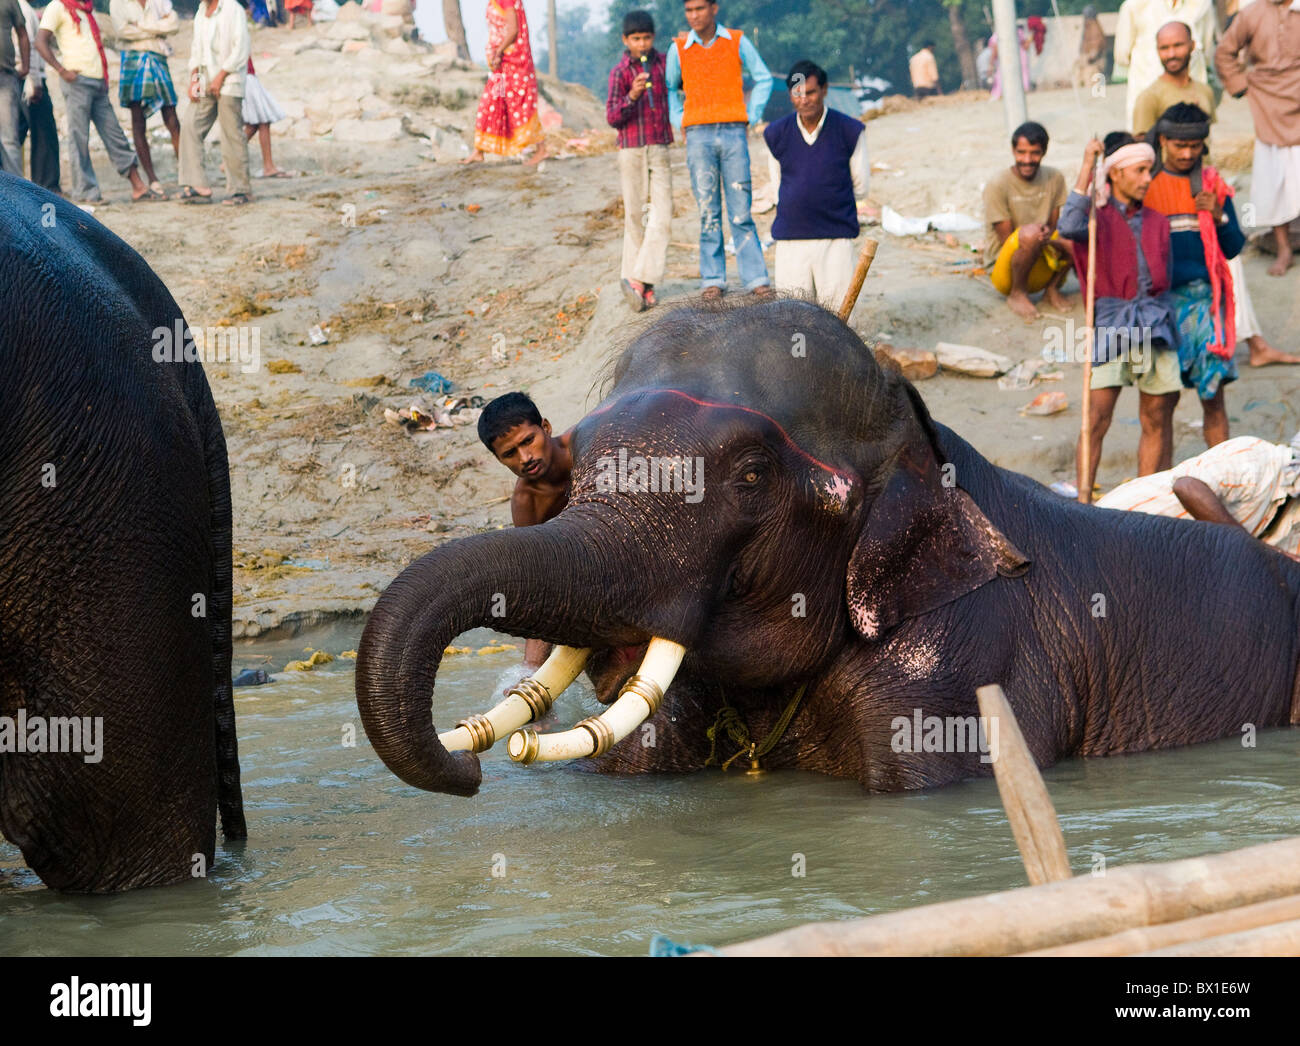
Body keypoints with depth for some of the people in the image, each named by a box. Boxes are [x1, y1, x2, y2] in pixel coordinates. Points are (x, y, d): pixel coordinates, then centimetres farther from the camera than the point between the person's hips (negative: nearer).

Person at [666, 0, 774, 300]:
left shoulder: (737, 42, 3)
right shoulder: (679, 49, 5)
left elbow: (763, 80, 13)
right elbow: (668, 89, 20)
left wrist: (751, 116, 5)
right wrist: (679, 122, 8)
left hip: (733, 133, -1)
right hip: (699, 136, 1)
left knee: (741, 211, -2)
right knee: (707, 211, 0)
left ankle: (756, 278, 1)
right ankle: (712, 280, 6)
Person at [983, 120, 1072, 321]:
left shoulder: (1054, 178, 3)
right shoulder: (997, 186, -12)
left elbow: (1054, 226, 3)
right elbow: (1006, 240, -11)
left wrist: (1047, 237, -22)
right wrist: (1037, 237, -31)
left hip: (1041, 270, 5)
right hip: (1003, 270, -5)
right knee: (1029, 233, -37)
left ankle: (1053, 288, 0)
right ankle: (1017, 294, -13)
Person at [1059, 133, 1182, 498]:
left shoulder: (1156, 222, 16)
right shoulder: (1098, 215, 1)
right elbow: (1069, 227, -23)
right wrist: (1086, 169, -21)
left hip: (1155, 324, 5)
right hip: (1110, 324, -5)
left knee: (1157, 419, 5)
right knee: (1096, 418, -9)